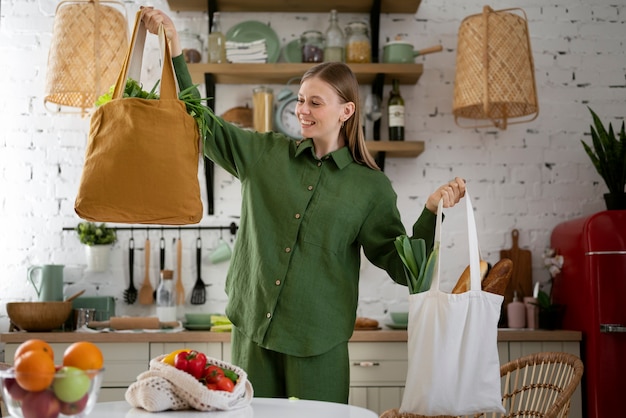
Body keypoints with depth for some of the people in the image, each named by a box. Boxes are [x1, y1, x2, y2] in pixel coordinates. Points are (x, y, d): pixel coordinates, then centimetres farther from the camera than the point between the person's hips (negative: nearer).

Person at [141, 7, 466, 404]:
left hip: (317, 343, -2)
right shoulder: (266, 153, 7)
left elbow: (403, 266, 0)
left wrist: (432, 211, -14)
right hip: (253, 330, 2)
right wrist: (173, 44, 1)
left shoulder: (372, 187, 1)